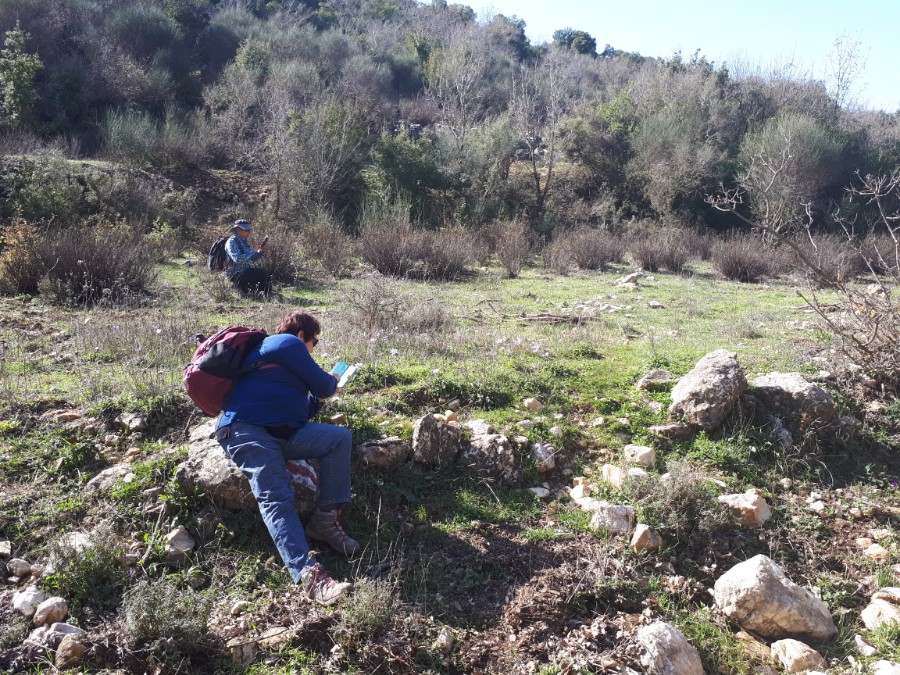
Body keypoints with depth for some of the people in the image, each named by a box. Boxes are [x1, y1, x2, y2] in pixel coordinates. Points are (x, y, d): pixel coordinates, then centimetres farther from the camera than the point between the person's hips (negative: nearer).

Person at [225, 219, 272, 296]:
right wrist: (253, 251, -22)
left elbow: (252, 259, 20)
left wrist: (260, 251, 1)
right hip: (236, 274, -9)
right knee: (261, 275, -24)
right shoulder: (232, 242, -12)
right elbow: (237, 259, -26)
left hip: (246, 271, 9)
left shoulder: (244, 242, 15)